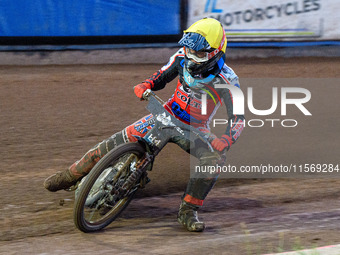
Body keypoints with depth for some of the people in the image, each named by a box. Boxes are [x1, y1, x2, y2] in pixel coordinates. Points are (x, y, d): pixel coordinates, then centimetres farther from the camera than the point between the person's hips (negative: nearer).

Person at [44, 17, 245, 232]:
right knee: (120, 141, -12)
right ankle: (72, 175, 3)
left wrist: (226, 140, -42)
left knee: (214, 158, -33)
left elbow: (238, 117, -23)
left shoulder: (227, 79, -22)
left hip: (196, 129, -2)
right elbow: (162, 76, 8)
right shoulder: (183, 57, -9)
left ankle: (188, 211, -21)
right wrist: (146, 85, -14)